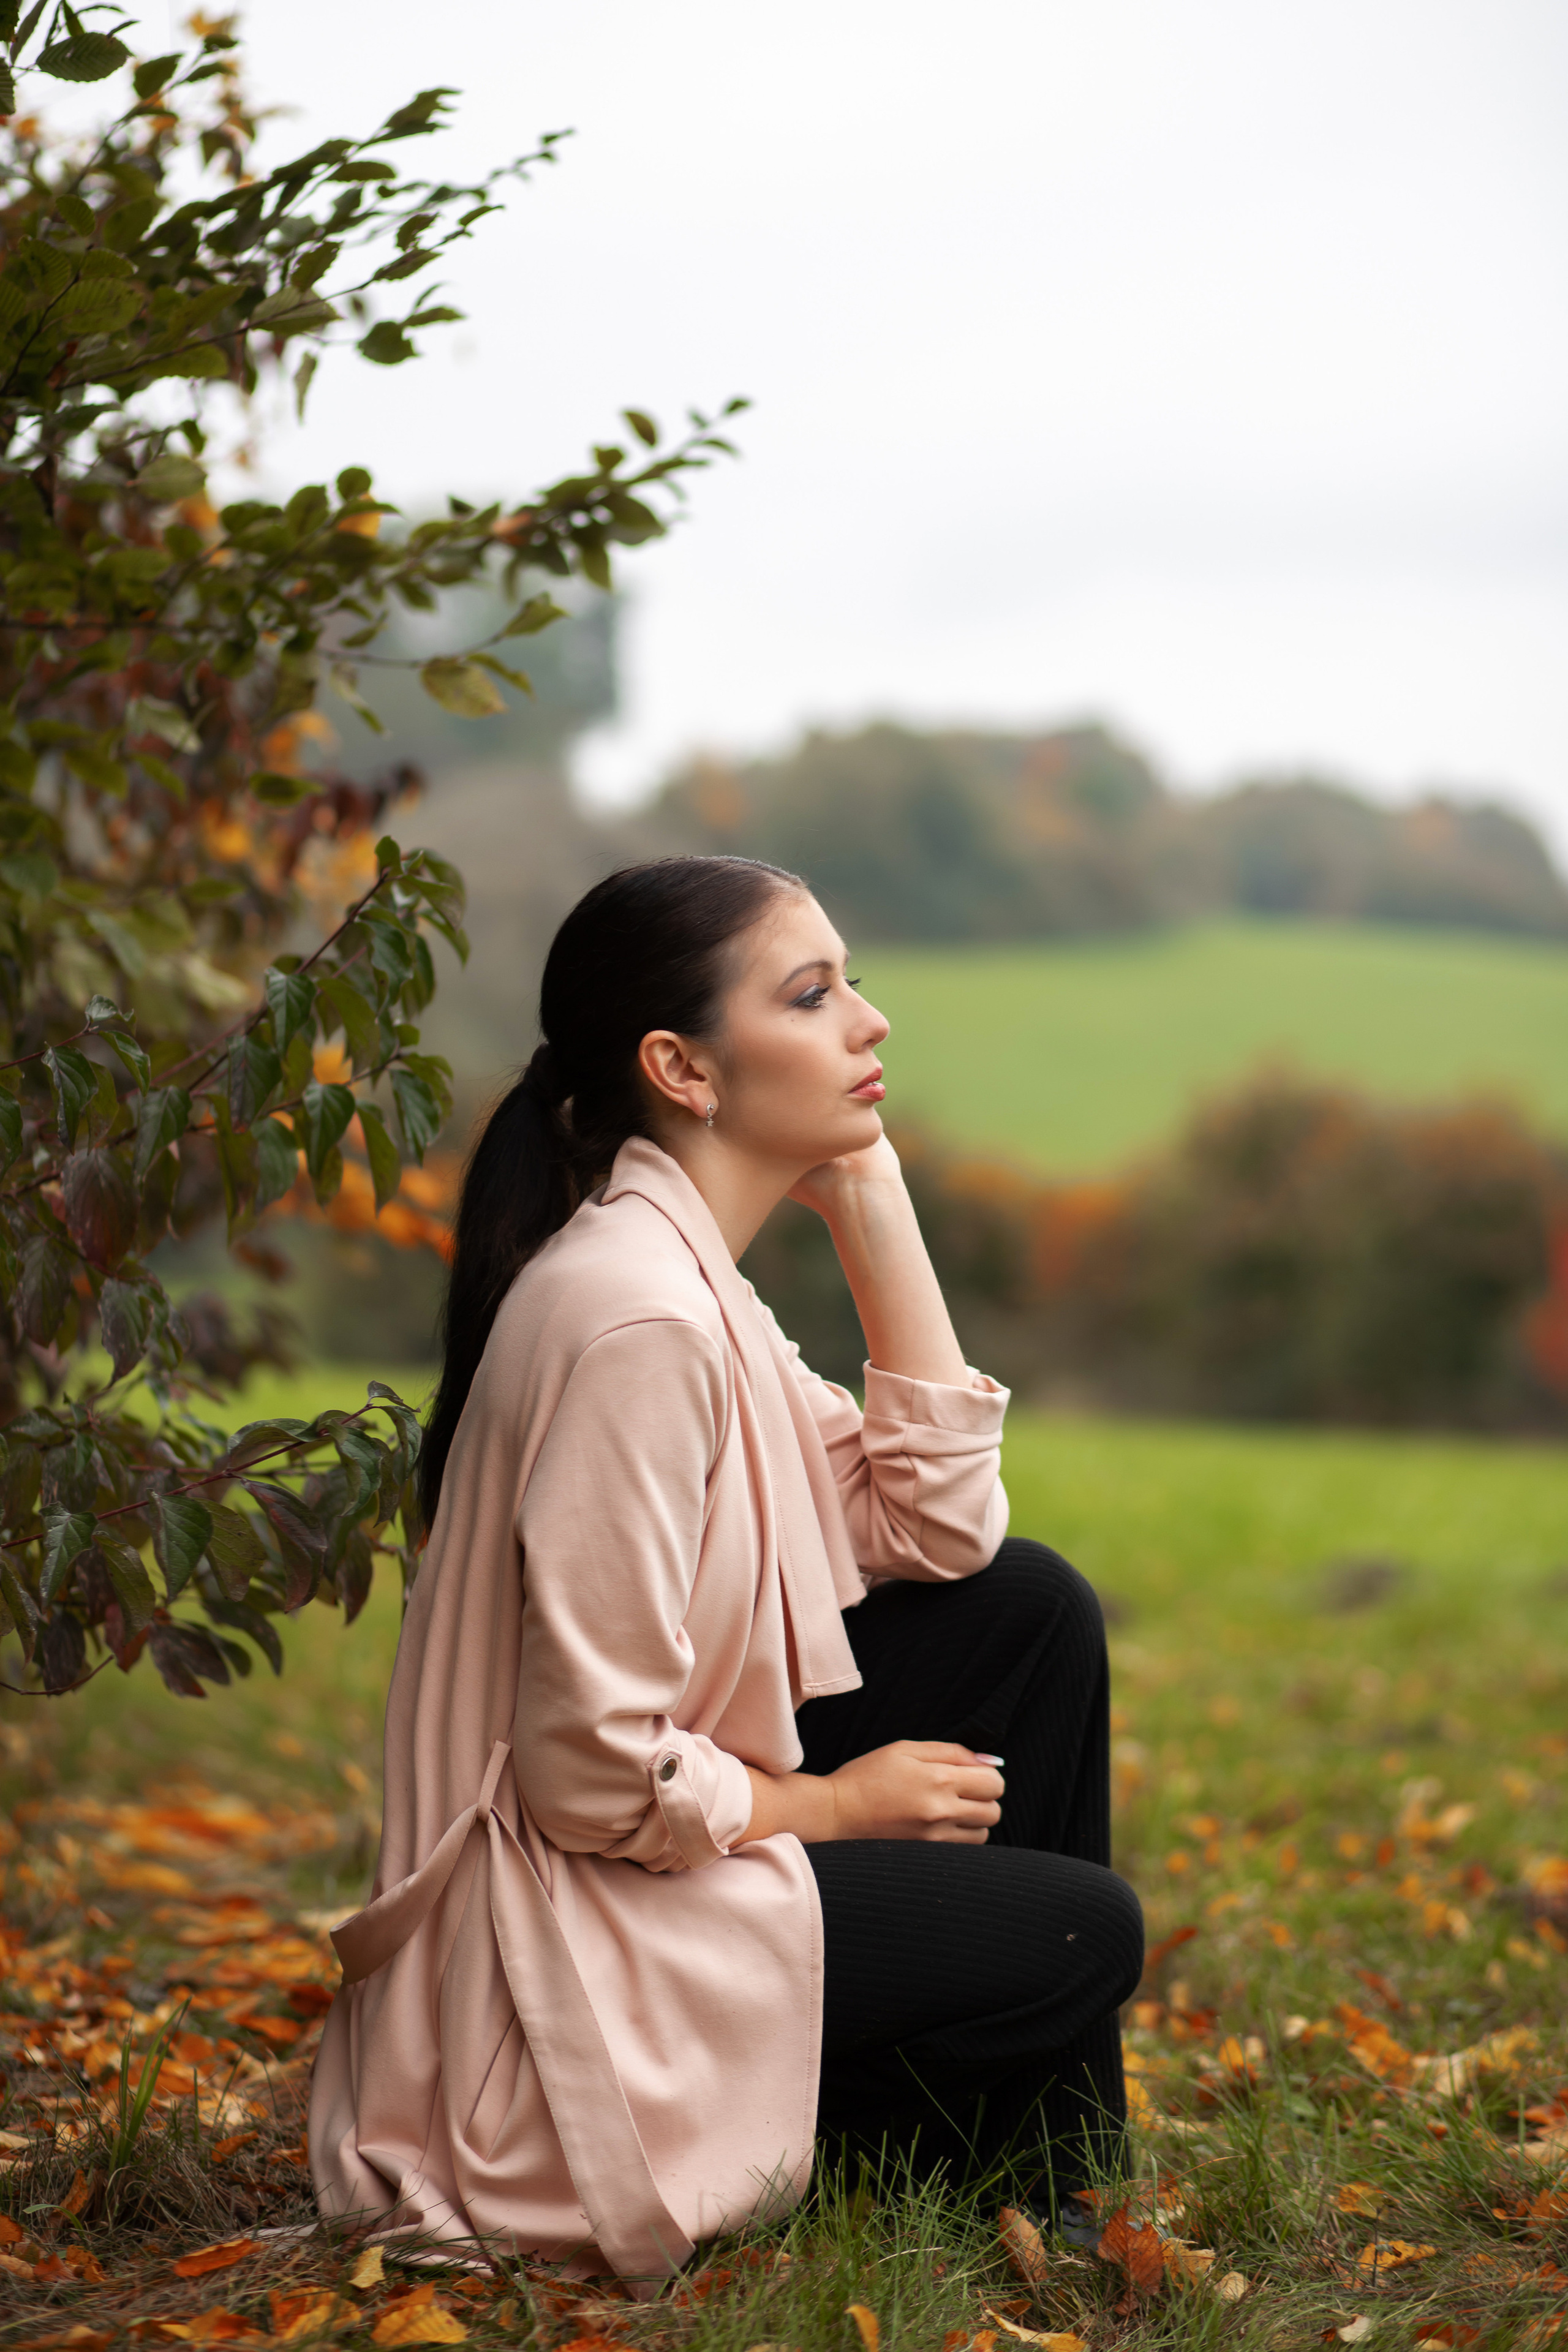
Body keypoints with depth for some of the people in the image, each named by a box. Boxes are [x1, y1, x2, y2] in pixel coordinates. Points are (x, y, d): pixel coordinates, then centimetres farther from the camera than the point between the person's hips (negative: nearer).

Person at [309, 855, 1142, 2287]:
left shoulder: (691, 1275, 6)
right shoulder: (633, 1317, -25)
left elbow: (943, 1529, 4)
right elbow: (591, 1772, -27)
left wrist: (874, 1204, 1)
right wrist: (838, 1806, -9)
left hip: (666, 1862, 9)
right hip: (568, 1938, -9)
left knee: (1032, 1610, 8)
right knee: (1084, 1934, -4)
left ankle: (1053, 2192, 15)